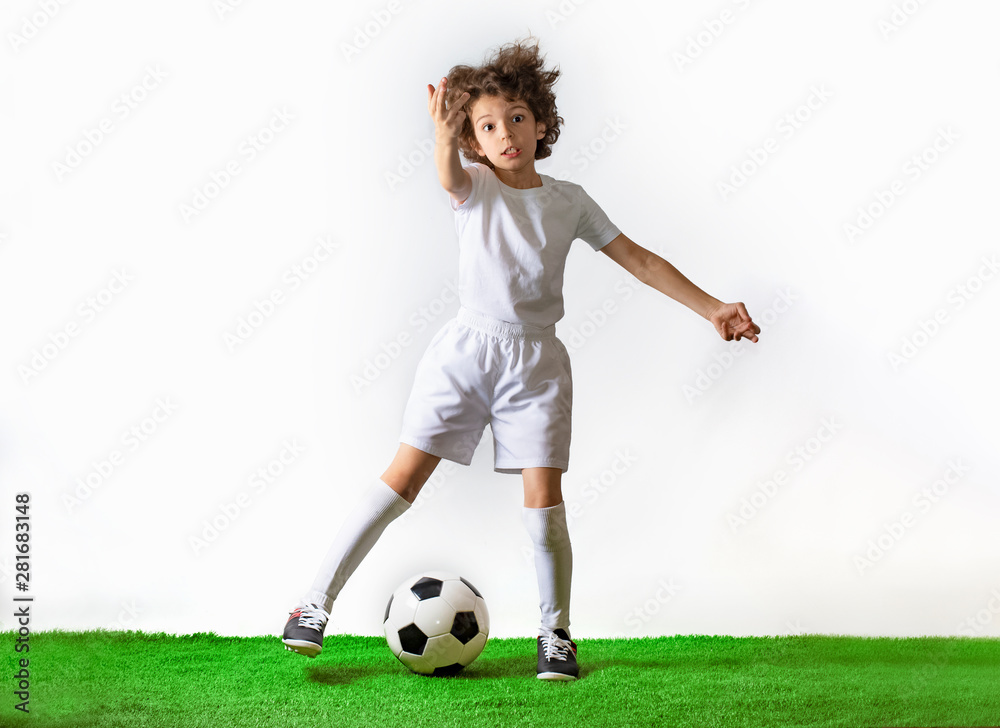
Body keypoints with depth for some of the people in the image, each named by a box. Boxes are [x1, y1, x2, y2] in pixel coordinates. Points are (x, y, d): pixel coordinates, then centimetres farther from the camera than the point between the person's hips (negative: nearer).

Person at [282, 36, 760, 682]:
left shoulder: (569, 201, 7)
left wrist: (712, 307, 2)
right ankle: (317, 602, 4)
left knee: (544, 499, -4)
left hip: (536, 361, 1)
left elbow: (640, 260, 8)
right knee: (403, 479, -5)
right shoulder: (475, 187, 1)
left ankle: (556, 634, 14)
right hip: (466, 349, -1)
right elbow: (450, 175, -24)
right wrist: (444, 134, -47)